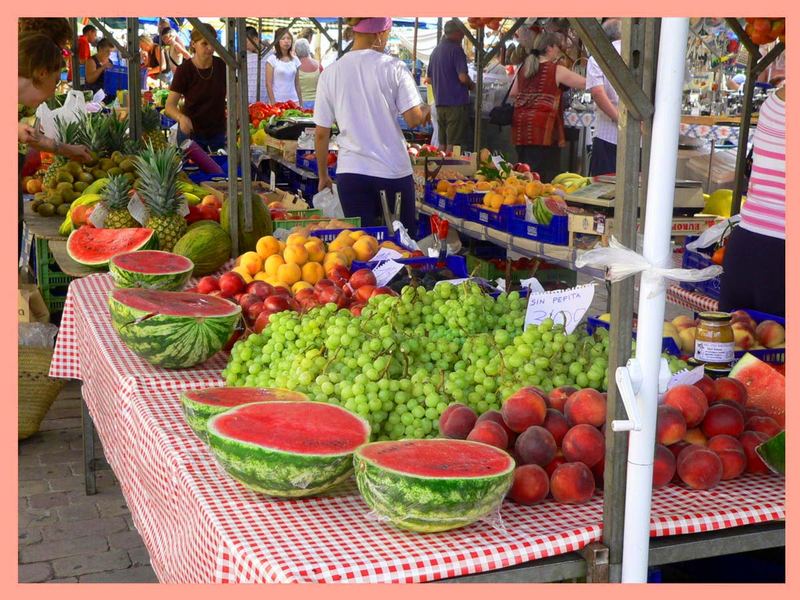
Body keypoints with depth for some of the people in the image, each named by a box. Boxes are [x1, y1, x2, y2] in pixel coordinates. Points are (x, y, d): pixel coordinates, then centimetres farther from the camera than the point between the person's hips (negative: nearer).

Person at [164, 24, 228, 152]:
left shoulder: (222, 66, -4)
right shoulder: (184, 70, -13)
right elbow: (169, 106, -16)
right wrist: (182, 117, -37)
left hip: (218, 133, 3)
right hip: (190, 133, -3)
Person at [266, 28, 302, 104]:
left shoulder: (295, 60, 10)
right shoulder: (272, 59, -2)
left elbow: (297, 84, 13)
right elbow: (269, 84, -4)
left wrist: (300, 102, 10)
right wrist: (273, 103, -10)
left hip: (294, 101, 4)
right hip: (277, 101, -4)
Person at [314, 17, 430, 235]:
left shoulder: (330, 74, 2)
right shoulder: (393, 68, -5)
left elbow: (321, 134, 4)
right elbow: (413, 119, -9)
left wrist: (323, 176, 15)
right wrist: (425, 111, 14)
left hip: (351, 171, 1)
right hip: (394, 170, -1)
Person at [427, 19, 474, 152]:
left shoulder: (436, 50, 14)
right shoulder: (456, 49, -10)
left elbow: (429, 78, 20)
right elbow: (463, 77, -18)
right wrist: (471, 85, 0)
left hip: (439, 102, 7)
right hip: (456, 102, -7)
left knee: (442, 143, 11)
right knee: (454, 143, -5)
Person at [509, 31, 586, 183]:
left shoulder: (524, 68, 13)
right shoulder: (557, 71, -5)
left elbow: (513, 93, 24)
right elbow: (585, 84, -3)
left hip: (520, 126, 7)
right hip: (542, 127, -7)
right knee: (544, 174, -4)